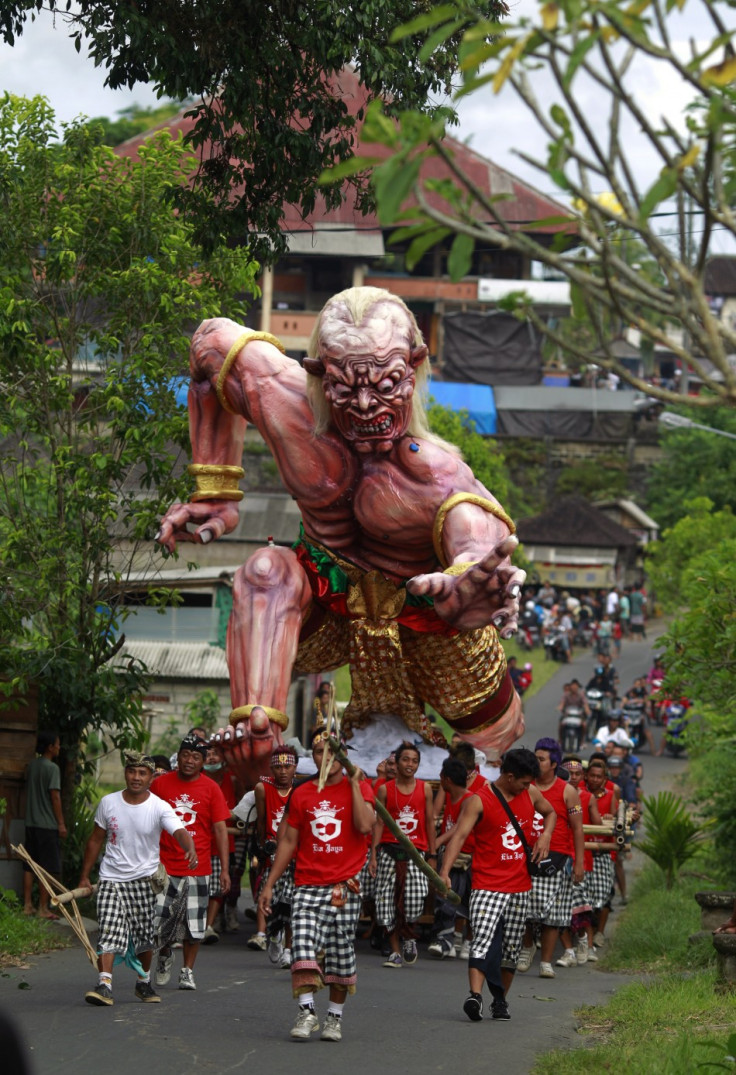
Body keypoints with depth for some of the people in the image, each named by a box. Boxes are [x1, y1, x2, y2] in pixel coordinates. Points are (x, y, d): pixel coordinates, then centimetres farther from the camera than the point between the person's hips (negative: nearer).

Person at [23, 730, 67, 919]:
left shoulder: (32, 766, 10)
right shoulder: (52, 768, -13)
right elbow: (55, 797, -15)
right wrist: (61, 823, -11)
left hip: (31, 824, 8)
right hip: (47, 825, -7)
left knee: (29, 866, 10)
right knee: (48, 868, -3)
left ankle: (28, 905, 11)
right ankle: (43, 909, -2)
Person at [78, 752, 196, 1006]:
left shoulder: (159, 807, -8)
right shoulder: (108, 803, 1)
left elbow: (180, 832, -24)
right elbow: (96, 840, 11)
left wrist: (190, 849, -46)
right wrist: (84, 877, 13)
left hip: (144, 878, -1)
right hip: (111, 878, 1)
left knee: (145, 937, 6)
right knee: (109, 931, -15)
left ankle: (144, 982, 27)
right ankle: (104, 985, -23)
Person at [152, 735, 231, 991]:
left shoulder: (210, 789, 1)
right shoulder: (160, 784, 3)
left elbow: (220, 830, 1)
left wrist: (225, 869, -5)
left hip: (197, 869, 0)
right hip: (164, 867, 0)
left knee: (194, 924, 3)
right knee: (158, 922, -2)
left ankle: (187, 971, 19)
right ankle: (165, 955, 28)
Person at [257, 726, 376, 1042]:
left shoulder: (359, 788, 2)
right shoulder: (302, 794, 11)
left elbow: (365, 825, -17)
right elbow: (288, 841, 15)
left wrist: (354, 783, -14)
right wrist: (269, 884, 11)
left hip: (345, 885, -2)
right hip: (308, 885, 2)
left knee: (342, 952, 3)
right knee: (303, 944, -16)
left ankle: (335, 1016, 15)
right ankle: (306, 1012, -16)